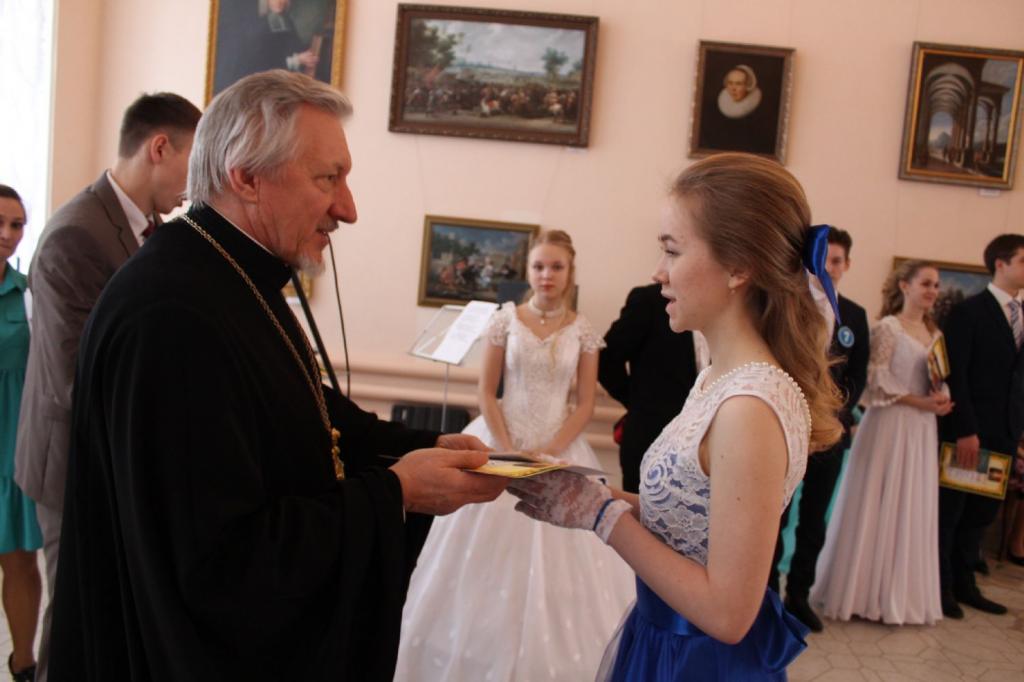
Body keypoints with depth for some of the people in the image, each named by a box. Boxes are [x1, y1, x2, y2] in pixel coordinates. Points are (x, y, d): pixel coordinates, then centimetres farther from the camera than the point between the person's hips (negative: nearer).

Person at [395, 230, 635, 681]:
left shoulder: (583, 331, 0)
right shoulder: (505, 320, -2)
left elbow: (585, 405, 0)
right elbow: (486, 394, -2)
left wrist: (547, 453, -11)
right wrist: (509, 452, -11)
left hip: (560, 451, 0)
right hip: (500, 444, 0)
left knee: (555, 560, 4)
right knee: (490, 555, 7)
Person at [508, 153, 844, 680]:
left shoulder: (751, 407, -27)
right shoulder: (719, 379, 0)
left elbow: (727, 612, -24)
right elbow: (687, 518, 5)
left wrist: (602, 514, -20)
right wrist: (591, 496, -6)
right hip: (665, 634, 8)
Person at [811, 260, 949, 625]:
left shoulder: (935, 334, 14)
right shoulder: (887, 327, -6)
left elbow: (941, 381, 15)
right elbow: (878, 381, -12)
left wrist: (942, 398, -7)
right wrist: (922, 402, -15)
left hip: (923, 430, 7)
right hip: (889, 425, -6)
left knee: (913, 510, 10)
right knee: (877, 506, 0)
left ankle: (900, 593, 22)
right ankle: (863, 590, 12)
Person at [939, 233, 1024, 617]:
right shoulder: (969, 312, -8)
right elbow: (955, 374, -13)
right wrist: (964, 430, -18)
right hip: (969, 432, -6)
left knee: (982, 512, 13)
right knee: (949, 511, 5)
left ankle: (963, 583, 25)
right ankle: (940, 587, 16)